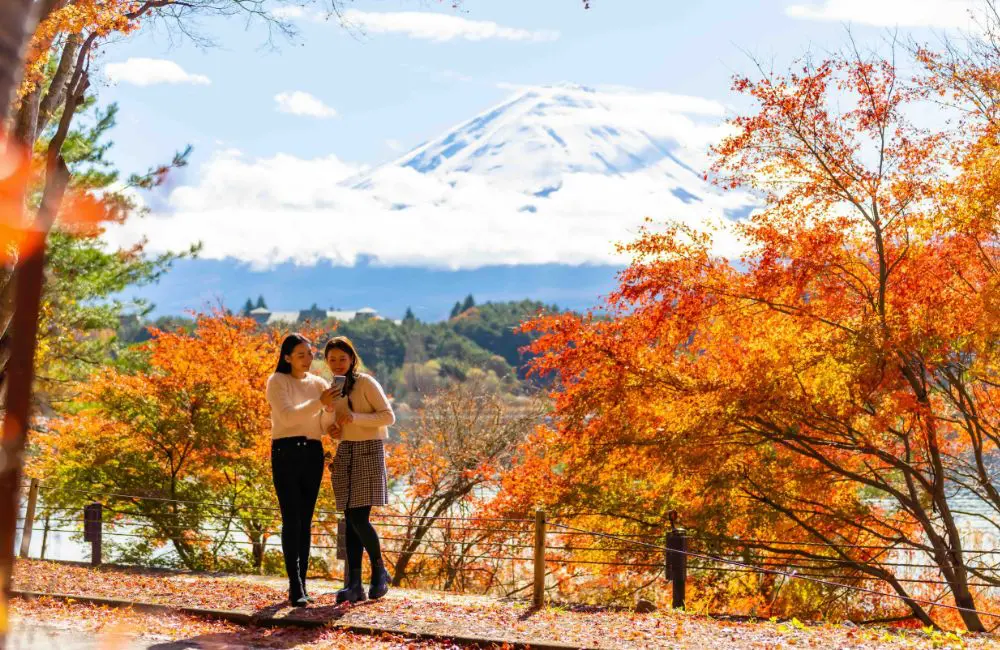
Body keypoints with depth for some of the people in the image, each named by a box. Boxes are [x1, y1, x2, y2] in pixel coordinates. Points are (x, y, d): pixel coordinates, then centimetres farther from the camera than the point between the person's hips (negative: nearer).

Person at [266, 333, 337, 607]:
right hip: (286, 453, -4)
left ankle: (300, 584, 10)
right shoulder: (277, 381, 0)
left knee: (305, 521, 5)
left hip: (313, 454, 4)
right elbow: (287, 416, -14)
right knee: (291, 520, -10)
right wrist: (319, 403, -24)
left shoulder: (319, 383, 12)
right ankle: (295, 588, -11)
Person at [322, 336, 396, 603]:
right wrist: (331, 427, 1)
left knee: (359, 518, -12)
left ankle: (380, 572, 8)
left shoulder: (365, 383, -6)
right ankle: (354, 584, 3)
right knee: (350, 520, 2)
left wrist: (354, 417, -21)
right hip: (345, 453, 6)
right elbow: (327, 422, 24)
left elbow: (388, 416, -11)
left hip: (368, 451, -6)